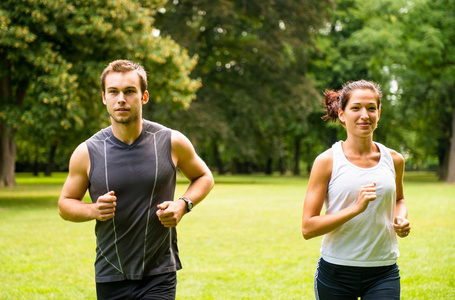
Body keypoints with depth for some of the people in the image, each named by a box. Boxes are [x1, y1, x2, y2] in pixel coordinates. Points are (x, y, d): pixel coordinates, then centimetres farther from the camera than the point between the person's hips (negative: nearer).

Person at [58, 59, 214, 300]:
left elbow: (204, 177, 12)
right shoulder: (87, 153, -4)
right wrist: (93, 210, -14)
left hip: (159, 274, -1)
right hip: (110, 277, 2)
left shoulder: (171, 142, -5)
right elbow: (65, 204, 7)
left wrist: (184, 204, -8)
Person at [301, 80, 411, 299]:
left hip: (383, 273, 2)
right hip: (336, 273, -2)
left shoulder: (394, 160, 5)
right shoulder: (327, 161, -7)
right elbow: (308, 228, -11)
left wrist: (401, 219, 4)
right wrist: (356, 208, -22)